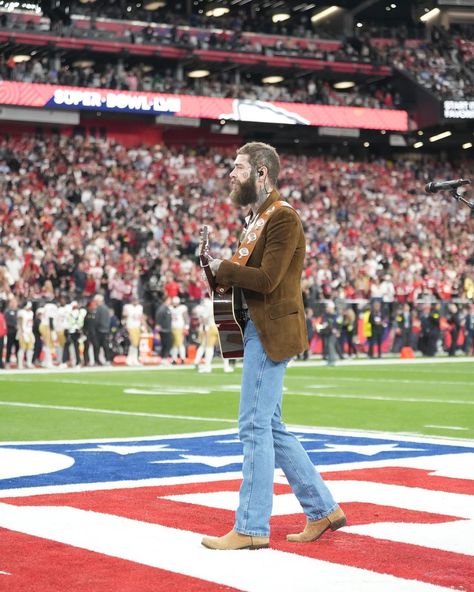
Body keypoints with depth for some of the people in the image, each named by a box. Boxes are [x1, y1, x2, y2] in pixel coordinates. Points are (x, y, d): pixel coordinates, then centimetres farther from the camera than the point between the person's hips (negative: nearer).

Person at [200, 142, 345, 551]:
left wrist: (222, 268, -11)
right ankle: (323, 510, 21)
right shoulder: (257, 218, 18)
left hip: (270, 332, -10)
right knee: (270, 428, 14)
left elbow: (266, 278, -22)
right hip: (256, 330, 10)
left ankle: (252, 529, 0)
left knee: (255, 427, -7)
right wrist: (223, 271, -5)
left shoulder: (283, 217, -13)